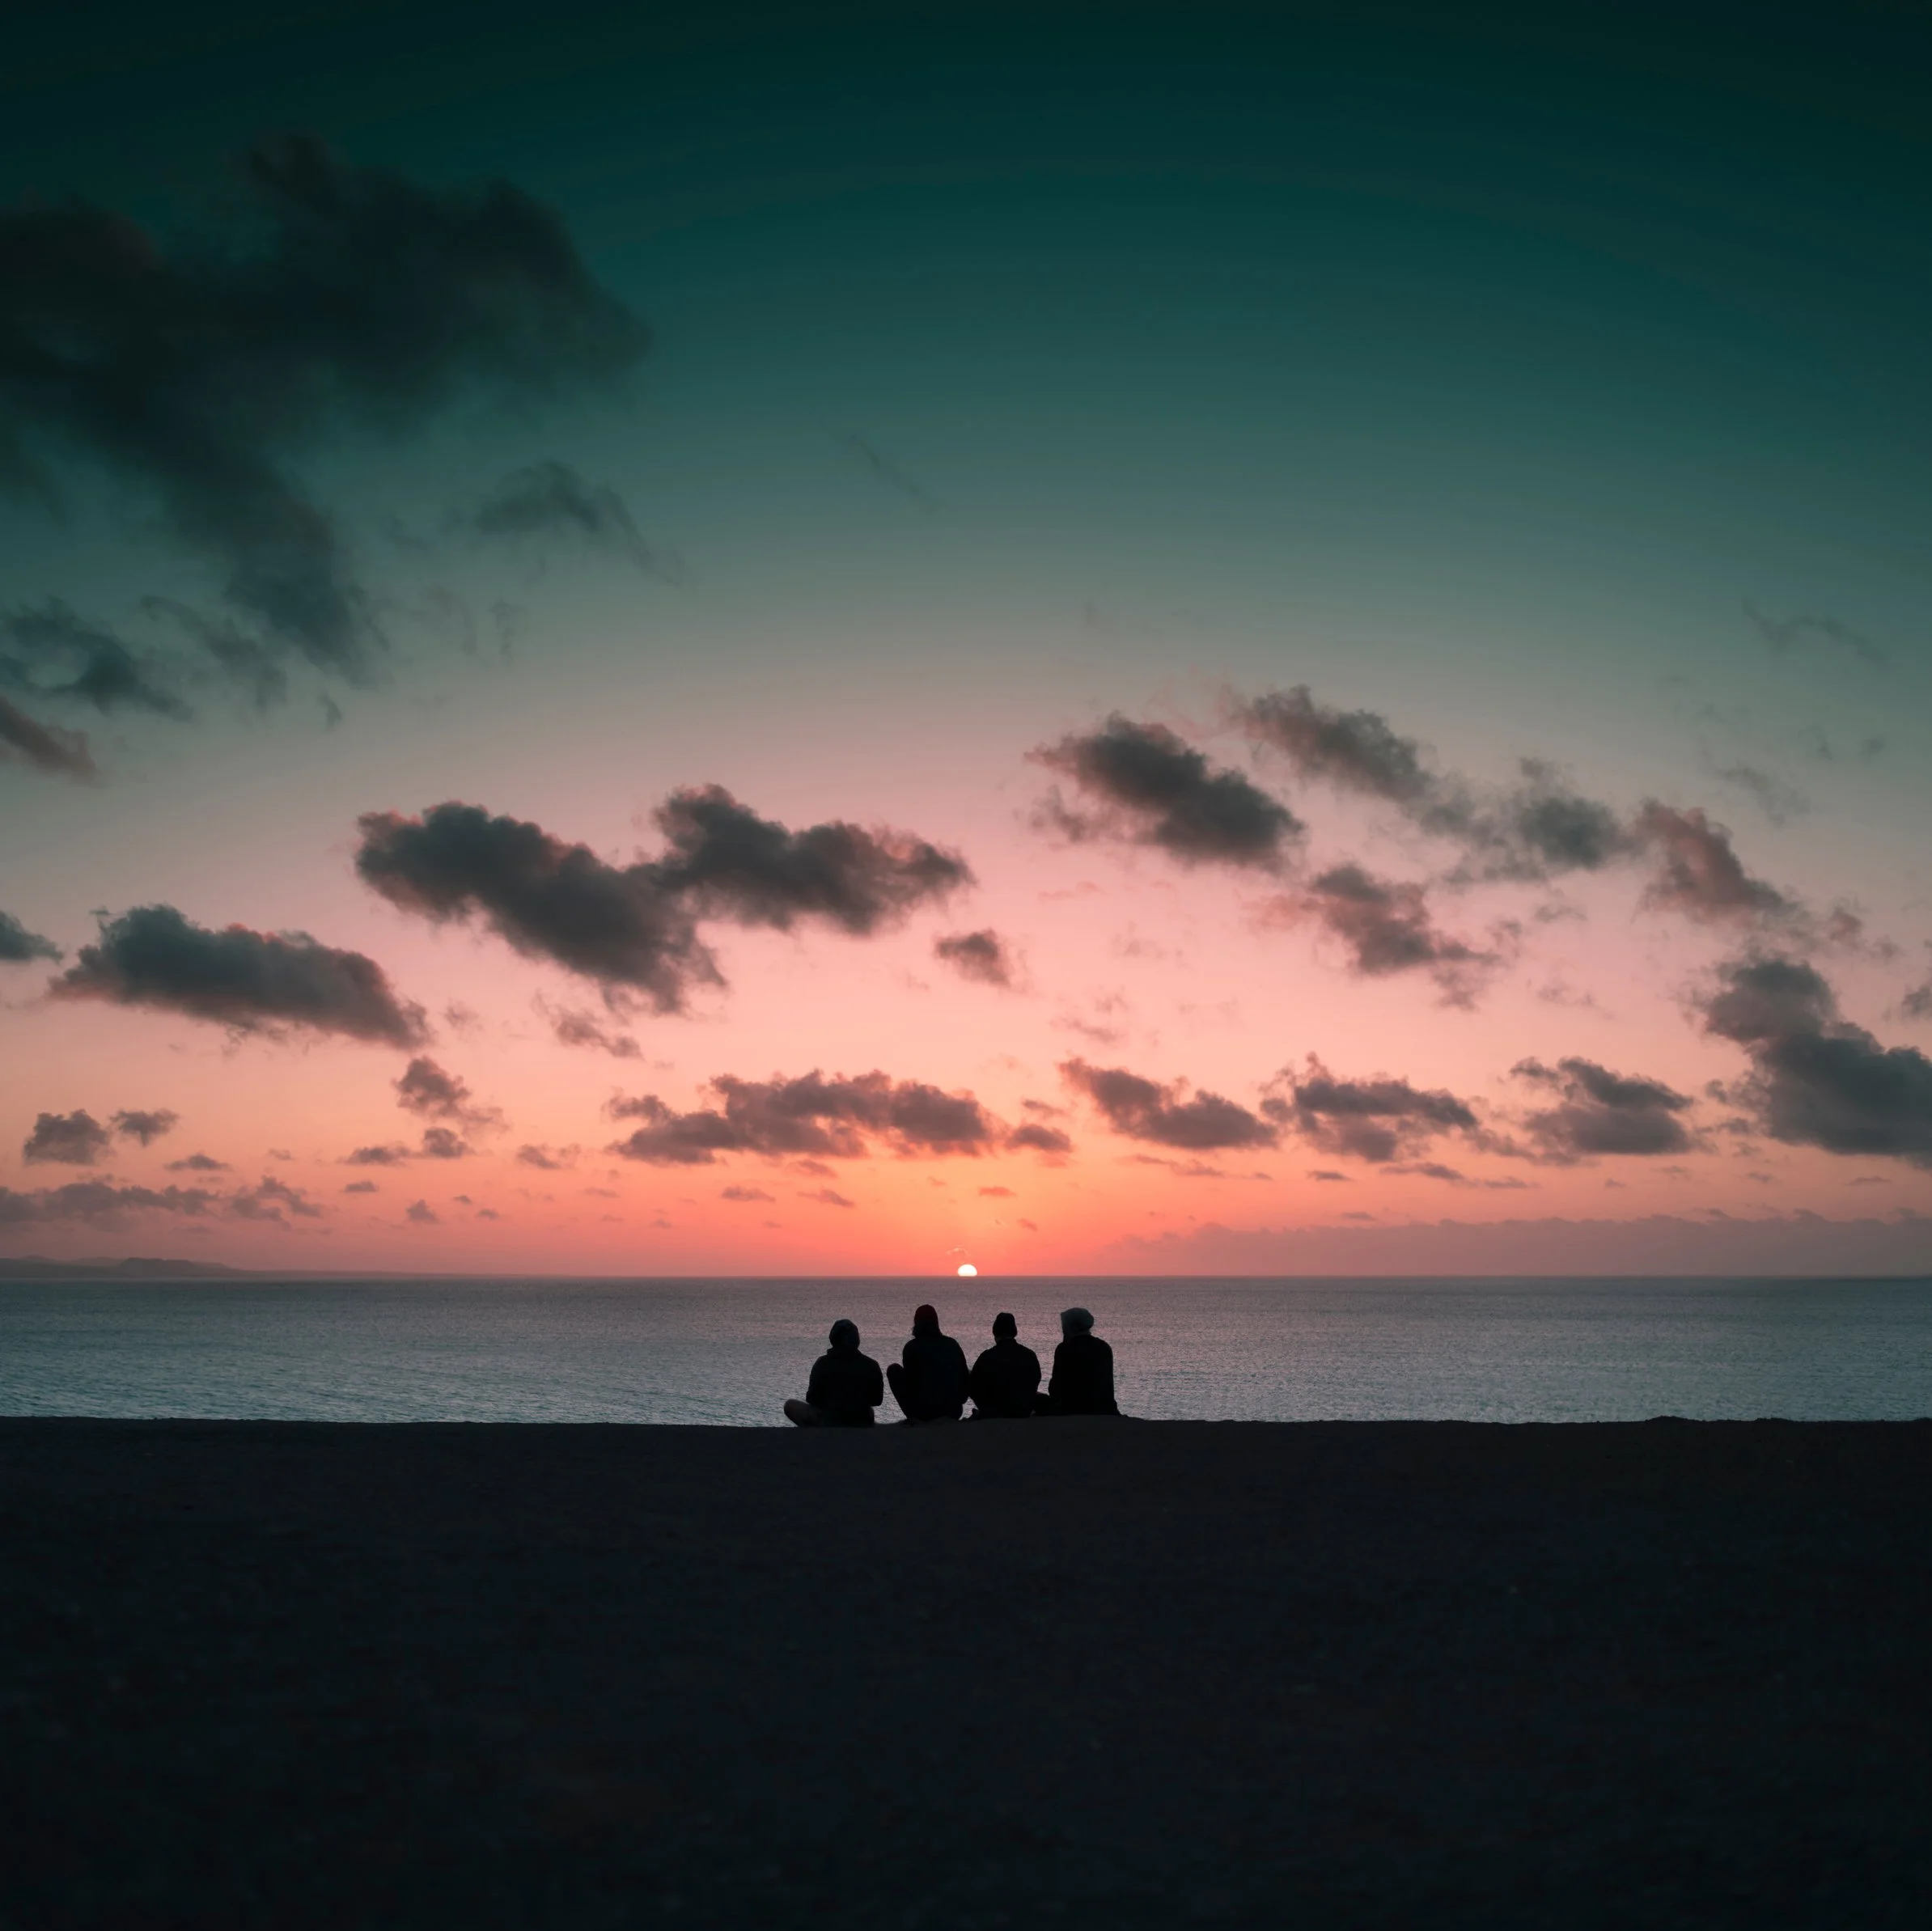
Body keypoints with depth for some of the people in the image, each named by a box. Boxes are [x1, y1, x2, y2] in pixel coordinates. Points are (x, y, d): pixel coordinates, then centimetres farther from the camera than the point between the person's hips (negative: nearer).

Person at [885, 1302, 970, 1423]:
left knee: (893, 1370, 13)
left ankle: (914, 1417, 9)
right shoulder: (953, 1344, 6)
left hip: (923, 1412, -4)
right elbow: (965, 1378, 8)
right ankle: (945, 1418, 19)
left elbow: (909, 1380, 0)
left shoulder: (912, 1347, -5)